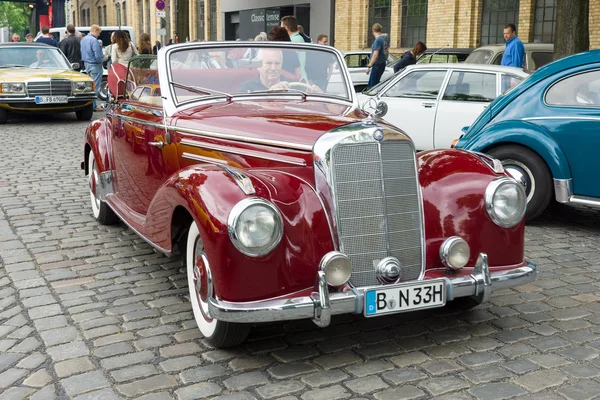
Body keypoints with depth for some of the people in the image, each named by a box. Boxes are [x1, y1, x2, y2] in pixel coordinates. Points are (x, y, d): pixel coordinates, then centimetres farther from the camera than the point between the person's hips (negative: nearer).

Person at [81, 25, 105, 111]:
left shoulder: (83, 39, 12)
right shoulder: (94, 40, -19)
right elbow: (97, 55, -22)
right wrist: (100, 61, -4)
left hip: (86, 63, 10)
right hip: (95, 65, -9)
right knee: (95, 86, -5)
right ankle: (93, 106, -5)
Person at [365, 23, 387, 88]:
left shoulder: (377, 40, -16)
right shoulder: (383, 39, 12)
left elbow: (375, 54, -22)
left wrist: (369, 66, -19)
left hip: (378, 65, -10)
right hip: (382, 63, 10)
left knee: (373, 85, -8)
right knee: (370, 84, 14)